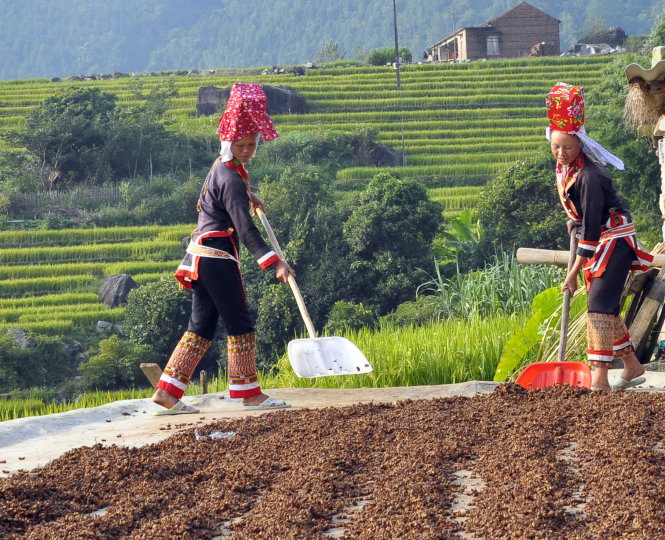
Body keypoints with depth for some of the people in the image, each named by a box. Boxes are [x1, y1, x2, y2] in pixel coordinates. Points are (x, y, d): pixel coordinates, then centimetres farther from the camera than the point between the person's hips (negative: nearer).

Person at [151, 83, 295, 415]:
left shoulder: (222, 166, 14)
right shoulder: (231, 179, -17)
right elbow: (245, 228, -25)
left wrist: (247, 196, 53)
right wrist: (274, 263, -30)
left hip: (202, 256, 10)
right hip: (217, 258, -10)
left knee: (202, 325, 10)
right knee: (239, 323, -2)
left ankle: (168, 392, 7)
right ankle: (249, 393, 4)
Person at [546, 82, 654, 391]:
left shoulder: (590, 177, -28)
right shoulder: (563, 168, -2)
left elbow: (592, 228, -27)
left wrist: (574, 273, -24)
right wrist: (574, 221, 10)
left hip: (614, 240, -9)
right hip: (597, 241, 9)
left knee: (599, 305, -17)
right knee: (606, 306, 13)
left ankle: (600, 378, -20)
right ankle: (632, 367, 24)